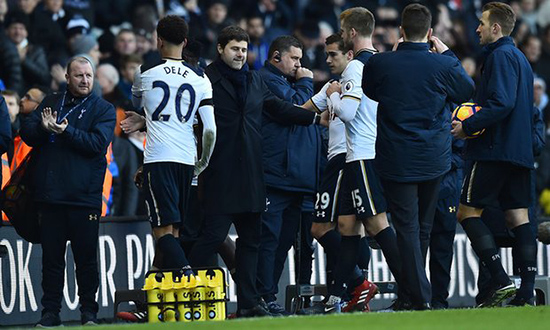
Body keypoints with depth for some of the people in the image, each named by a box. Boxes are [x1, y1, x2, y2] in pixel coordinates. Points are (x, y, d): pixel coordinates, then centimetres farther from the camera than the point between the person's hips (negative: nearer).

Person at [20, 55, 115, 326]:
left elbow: (98, 144, -9)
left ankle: (89, 312, 7)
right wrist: (44, 128, -15)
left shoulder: (103, 109, 6)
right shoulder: (50, 103, 15)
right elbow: (26, 132, 6)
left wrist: (66, 131, -19)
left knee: (86, 257, 0)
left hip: (84, 196, -3)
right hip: (50, 195, 3)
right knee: (51, 256, 5)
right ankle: (50, 312, 10)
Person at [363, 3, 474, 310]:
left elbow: (370, 91, 12)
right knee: (423, 228, 15)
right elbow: (467, 90, 10)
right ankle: (410, 293, 21)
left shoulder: (379, 64, -9)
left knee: (407, 227, 0)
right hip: (434, 159, 2)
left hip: (396, 161, -1)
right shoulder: (443, 65, -10)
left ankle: (419, 296, -8)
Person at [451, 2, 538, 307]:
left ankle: (501, 282, -15)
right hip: (520, 152, 9)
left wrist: (468, 126, -15)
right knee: (518, 218, 4)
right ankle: (526, 292, -2)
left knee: (468, 212, -5)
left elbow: (501, 104, -22)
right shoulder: (520, 58, 20)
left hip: (494, 150, -9)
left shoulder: (500, 56, -10)